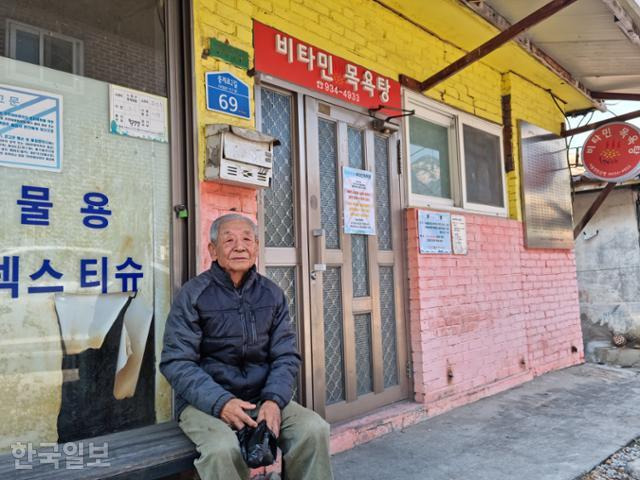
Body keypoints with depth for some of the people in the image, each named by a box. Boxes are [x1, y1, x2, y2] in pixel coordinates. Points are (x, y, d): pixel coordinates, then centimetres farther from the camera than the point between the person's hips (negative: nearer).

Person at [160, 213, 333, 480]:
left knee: (315, 429, -21)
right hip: (205, 402, -3)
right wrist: (220, 402, -22)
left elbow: (286, 356, 4)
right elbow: (176, 363, -10)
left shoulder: (272, 294, 6)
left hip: (262, 397, 3)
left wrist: (274, 399, -15)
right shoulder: (193, 294, -6)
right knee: (223, 449, -33)